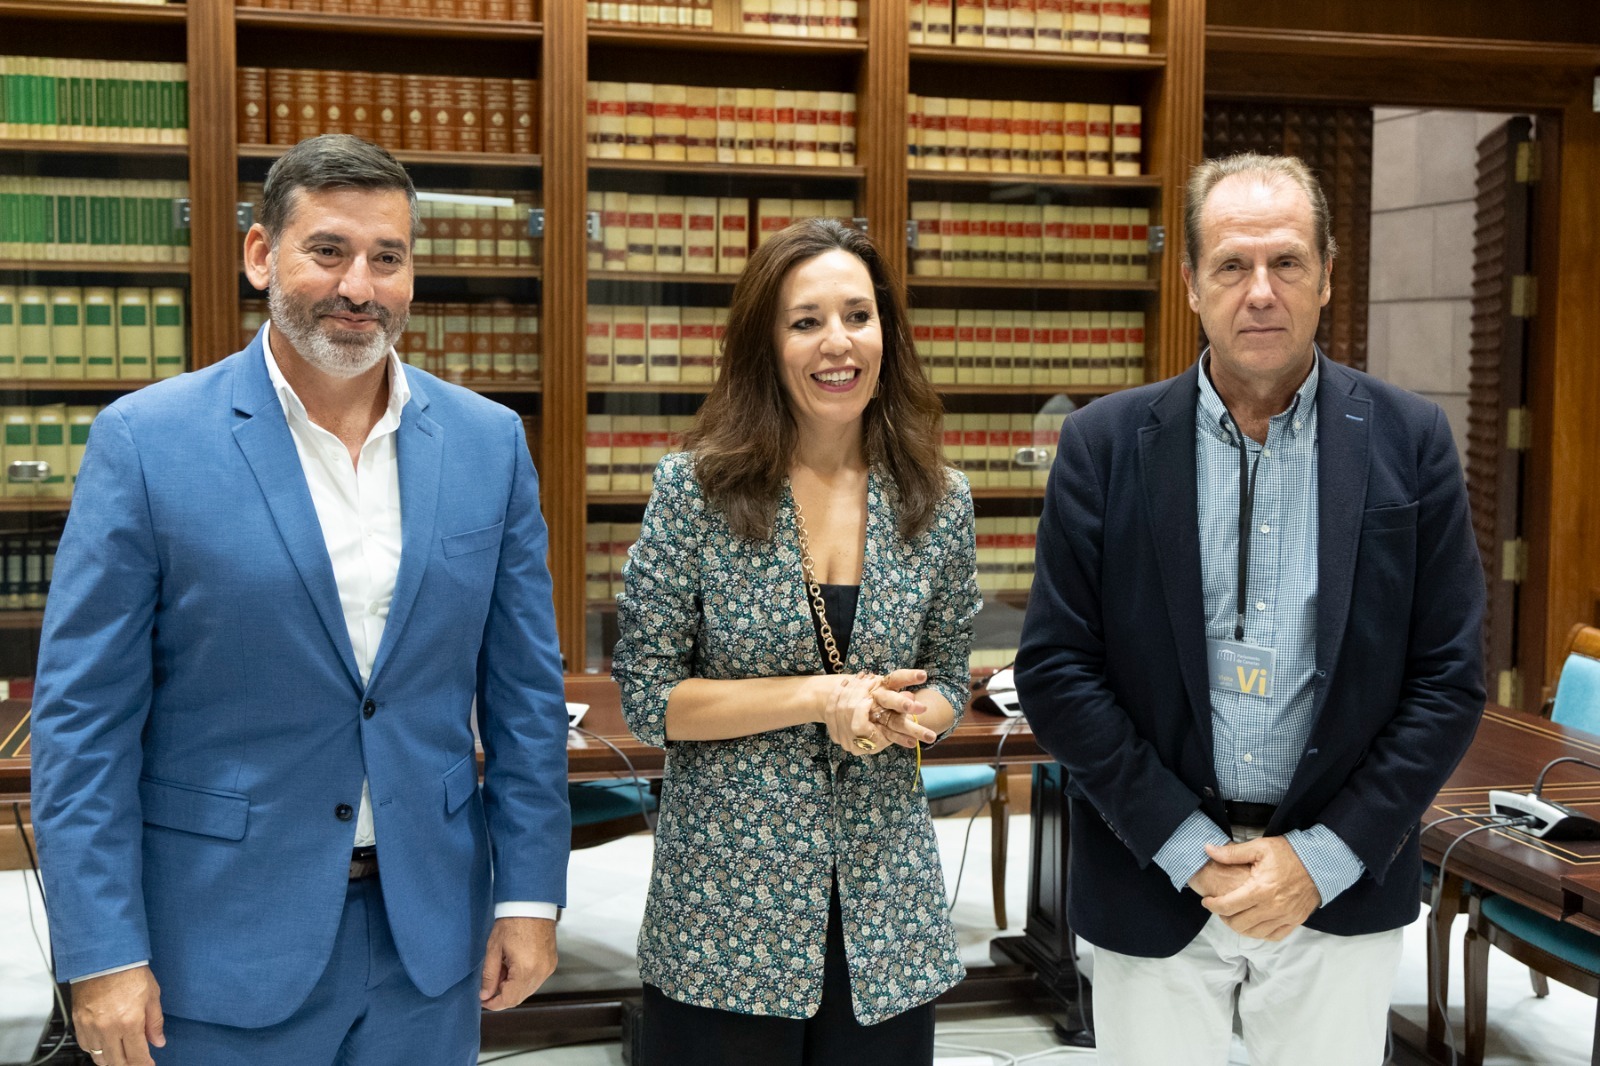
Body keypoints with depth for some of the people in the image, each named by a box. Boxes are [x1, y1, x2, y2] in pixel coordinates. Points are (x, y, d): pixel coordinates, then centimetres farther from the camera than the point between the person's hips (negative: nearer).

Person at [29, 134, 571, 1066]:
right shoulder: (147, 441, -9)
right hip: (222, 945, -2)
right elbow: (85, 717, -8)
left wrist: (530, 894, 2)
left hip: (428, 935, 3)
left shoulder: (489, 442, 0)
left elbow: (525, 690, 4)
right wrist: (103, 953, -10)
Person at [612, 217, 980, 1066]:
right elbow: (645, 694, -8)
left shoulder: (938, 502, 0)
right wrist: (820, 696, -17)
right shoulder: (695, 489, -8)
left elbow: (947, 682, 10)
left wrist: (907, 716, -13)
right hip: (726, 908, -2)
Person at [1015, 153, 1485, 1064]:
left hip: (1342, 892, 1)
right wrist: (1189, 850, -10)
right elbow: (1056, 670, -5)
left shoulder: (1409, 441, -2)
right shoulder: (1107, 444, -3)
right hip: (1155, 886, 0)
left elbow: (1451, 679, -2)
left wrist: (1323, 858, -9)